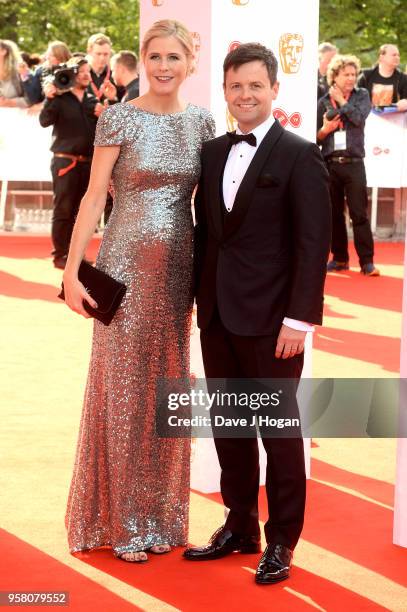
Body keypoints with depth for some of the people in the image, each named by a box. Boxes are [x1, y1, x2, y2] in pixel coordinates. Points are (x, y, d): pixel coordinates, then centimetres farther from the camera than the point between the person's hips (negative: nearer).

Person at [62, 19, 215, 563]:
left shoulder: (200, 121, 6)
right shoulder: (120, 118, -7)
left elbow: (204, 198, 13)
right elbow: (94, 196, -8)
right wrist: (72, 270, -14)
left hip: (180, 267, 4)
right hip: (127, 263, -4)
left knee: (166, 385, 10)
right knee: (121, 385, 2)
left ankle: (158, 514, 21)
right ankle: (119, 521, 12)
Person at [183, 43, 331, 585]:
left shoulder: (299, 156, -7)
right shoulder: (212, 153, 11)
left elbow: (313, 242, -11)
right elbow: (204, 230, 15)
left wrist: (300, 317, -17)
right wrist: (200, 297, 8)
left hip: (271, 318, -6)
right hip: (217, 315, 6)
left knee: (279, 429, 3)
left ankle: (281, 541, 14)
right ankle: (239, 527, 24)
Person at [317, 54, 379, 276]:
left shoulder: (361, 95, 8)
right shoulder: (323, 103, 8)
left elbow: (359, 117, -12)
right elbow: (316, 138, 10)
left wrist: (341, 101, -2)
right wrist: (324, 130, -9)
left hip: (354, 164, -2)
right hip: (330, 164, 2)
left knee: (359, 214, -7)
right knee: (334, 214, 6)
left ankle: (367, 262, -7)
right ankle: (339, 258, 16)